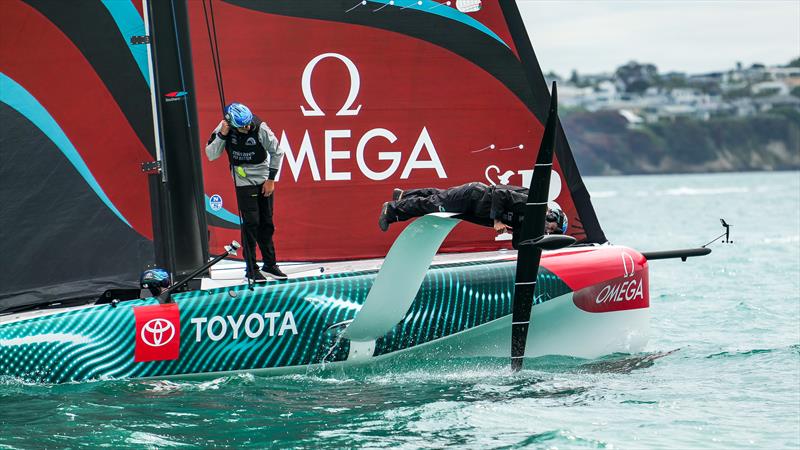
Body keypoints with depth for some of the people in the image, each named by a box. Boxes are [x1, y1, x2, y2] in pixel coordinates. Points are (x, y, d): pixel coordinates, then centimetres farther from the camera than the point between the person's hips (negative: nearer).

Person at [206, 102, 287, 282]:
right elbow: (210, 155, -14)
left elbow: (277, 152, -3)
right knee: (251, 223, -9)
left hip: (265, 181, 2)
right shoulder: (224, 128, -14)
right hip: (244, 181, -1)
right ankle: (251, 269, -1)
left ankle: (270, 265, 19)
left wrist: (271, 179, -2)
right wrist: (221, 136, -28)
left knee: (267, 223, 8)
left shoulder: (260, 128, -17)